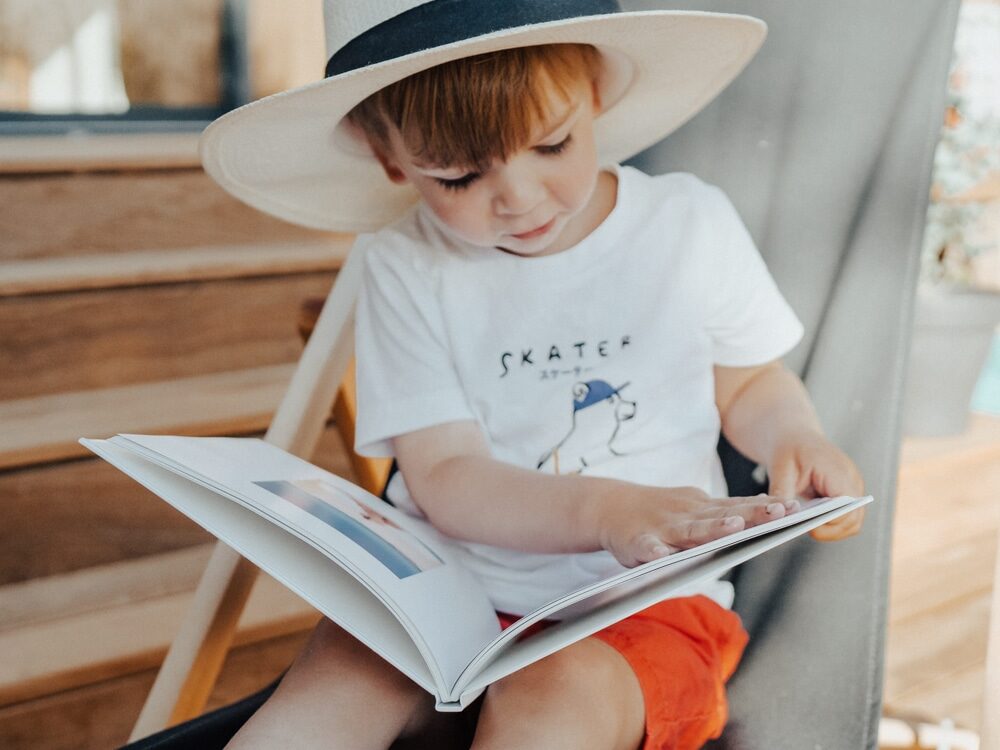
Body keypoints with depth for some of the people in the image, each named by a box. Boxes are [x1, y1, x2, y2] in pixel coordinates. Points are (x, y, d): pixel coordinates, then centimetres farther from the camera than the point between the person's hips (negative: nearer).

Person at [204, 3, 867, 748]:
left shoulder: (691, 226, -3)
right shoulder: (408, 268, -4)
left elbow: (749, 383, 12)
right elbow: (443, 476, -10)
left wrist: (793, 437, -13)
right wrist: (607, 510, -28)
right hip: (454, 598, 1)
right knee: (346, 666, -27)